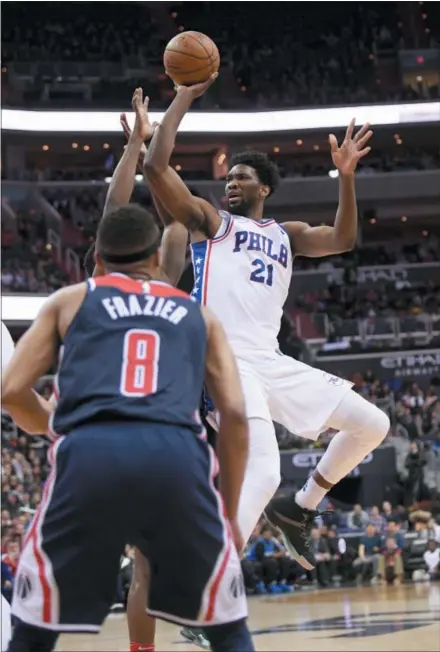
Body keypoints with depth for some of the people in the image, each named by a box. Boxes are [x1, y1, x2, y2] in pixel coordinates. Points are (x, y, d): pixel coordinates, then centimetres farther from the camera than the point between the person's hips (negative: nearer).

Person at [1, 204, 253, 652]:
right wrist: (229, 513, 28)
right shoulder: (198, 315, 29)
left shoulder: (69, 299, 26)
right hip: (177, 456, 1)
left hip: (90, 454, -1)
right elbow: (235, 414, 20)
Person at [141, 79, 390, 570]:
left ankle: (299, 508, 23)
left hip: (273, 362, 7)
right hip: (227, 361, -7)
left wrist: (345, 177, -4)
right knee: (263, 473, -25)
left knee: (373, 425, 9)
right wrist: (185, 97, -1)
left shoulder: (286, 234, 25)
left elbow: (342, 240, 8)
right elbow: (155, 166, -4)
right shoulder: (208, 220, 10)